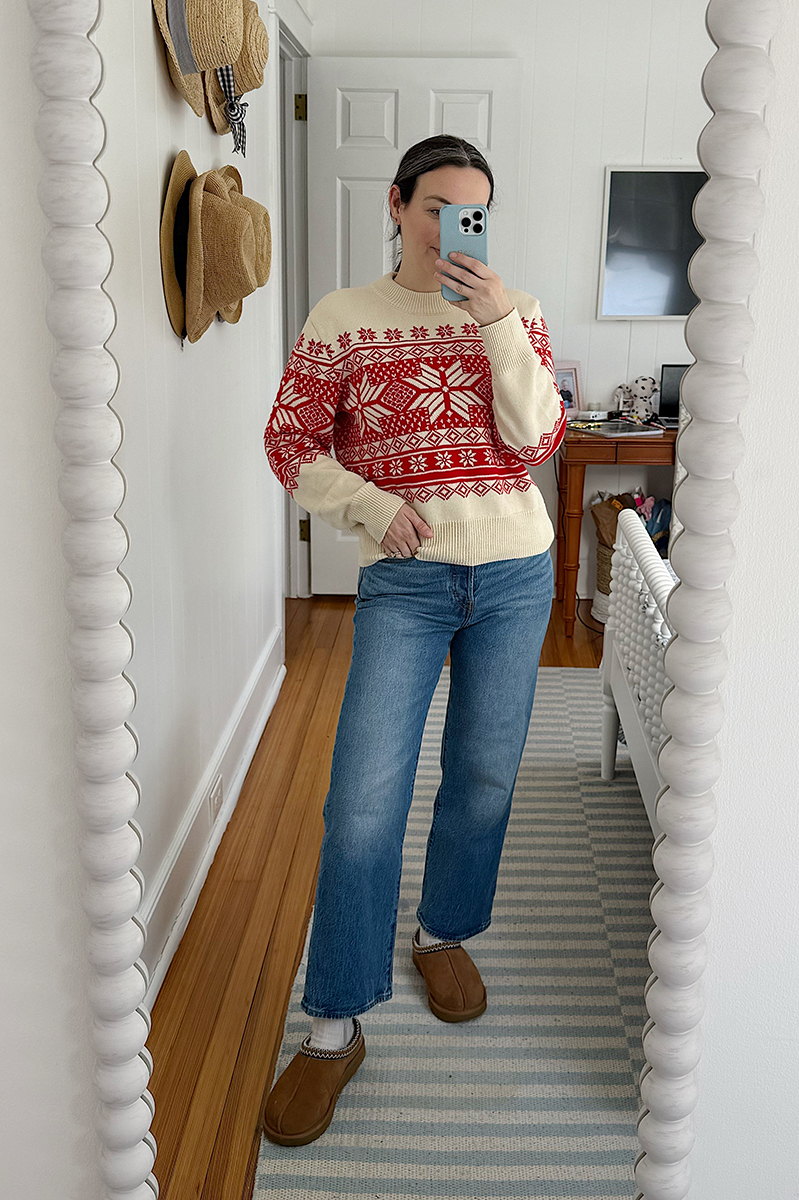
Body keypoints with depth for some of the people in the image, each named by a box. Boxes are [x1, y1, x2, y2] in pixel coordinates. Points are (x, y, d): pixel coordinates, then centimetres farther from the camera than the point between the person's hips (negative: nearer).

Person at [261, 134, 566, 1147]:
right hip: (404, 579, -2)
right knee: (364, 798, -8)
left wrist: (500, 325, -16)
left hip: (514, 574, 3)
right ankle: (334, 1028, 7)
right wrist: (372, 503, -15)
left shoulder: (516, 313, 5)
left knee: (484, 777, 13)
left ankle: (444, 932, 39)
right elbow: (291, 445, 1)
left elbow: (537, 439, -6)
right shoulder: (342, 318, 1)